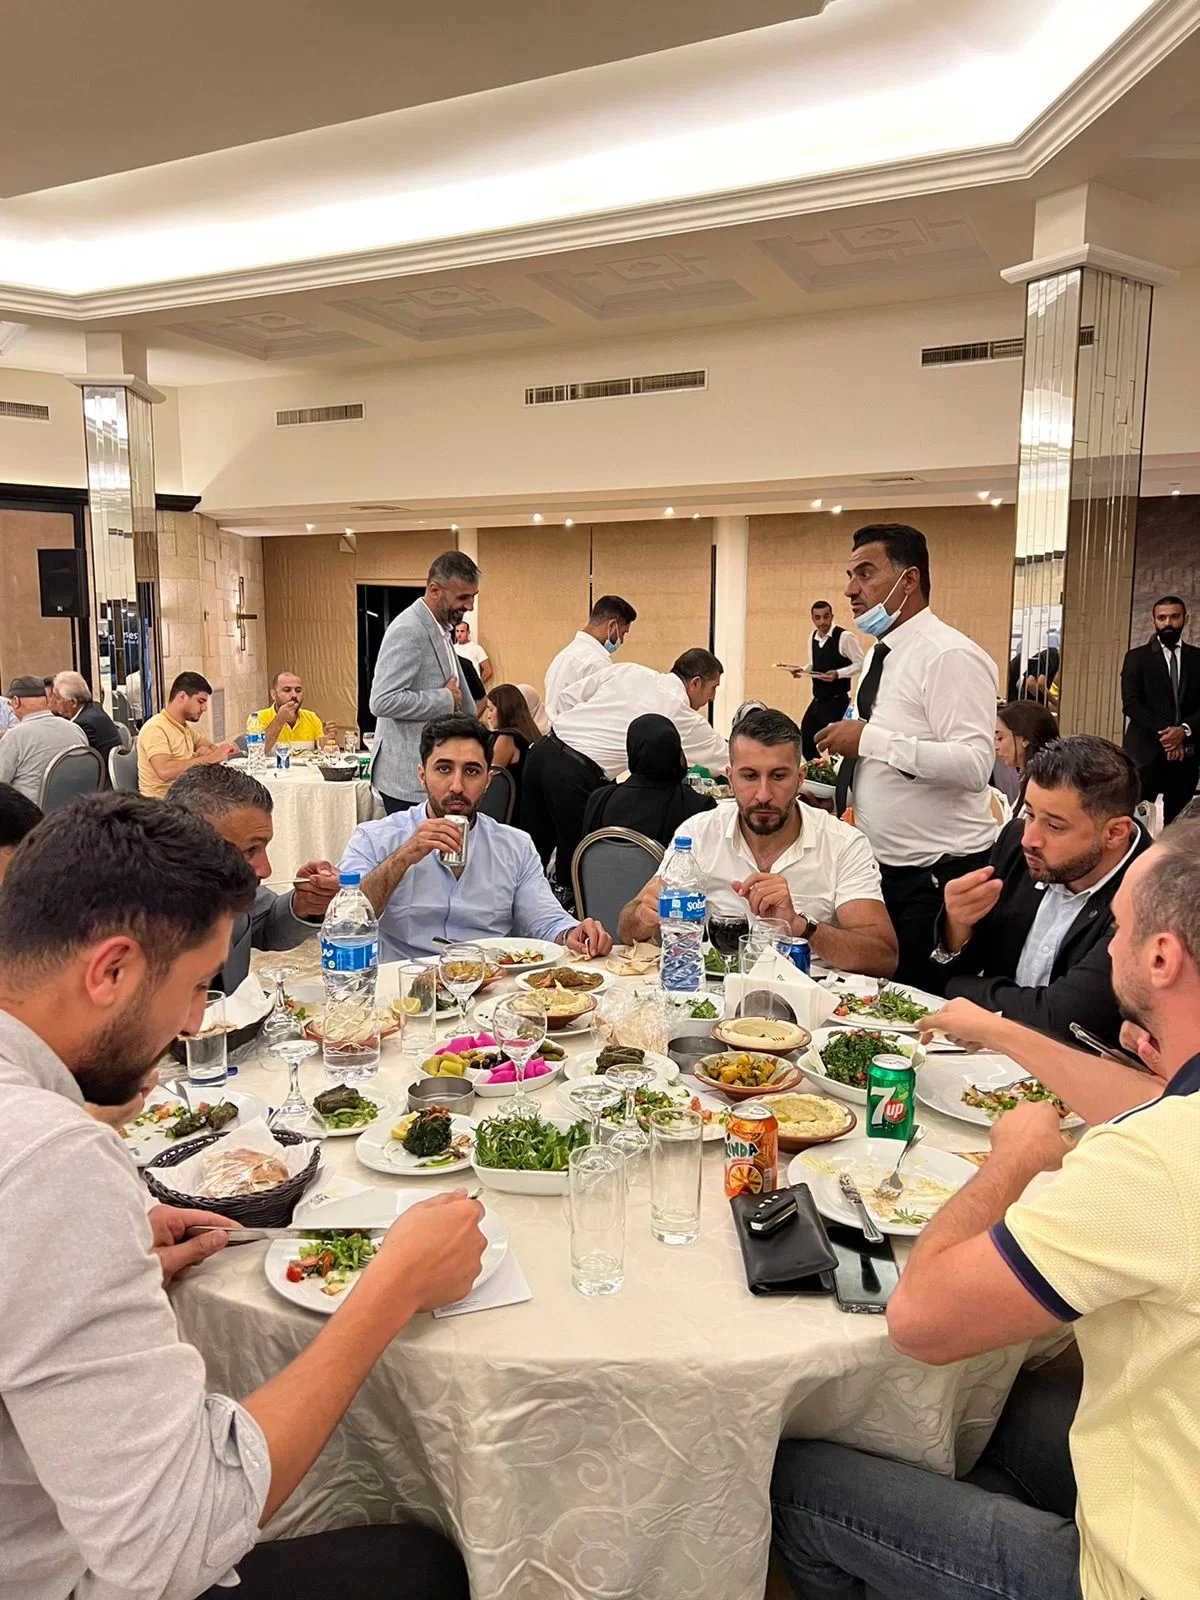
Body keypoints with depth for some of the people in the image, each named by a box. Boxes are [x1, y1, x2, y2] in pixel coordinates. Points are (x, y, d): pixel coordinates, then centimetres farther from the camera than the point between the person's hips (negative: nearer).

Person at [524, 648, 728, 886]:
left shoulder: (627, 671, 15)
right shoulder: (681, 714, 2)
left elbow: (568, 696, 14)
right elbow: (724, 757, 14)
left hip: (543, 749, 6)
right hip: (576, 773, -6)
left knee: (534, 851, 17)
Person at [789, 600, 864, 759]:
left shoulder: (845, 637, -14)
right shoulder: (813, 637, 9)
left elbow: (860, 664, -12)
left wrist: (838, 674, -25)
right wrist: (802, 670, 1)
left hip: (837, 701, -8)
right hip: (818, 700, 8)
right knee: (804, 740, 12)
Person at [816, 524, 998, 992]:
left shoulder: (950, 656, -16)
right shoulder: (880, 655, 13)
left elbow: (974, 764, -27)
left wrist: (870, 739, -27)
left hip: (937, 876, -9)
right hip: (879, 866, 9)